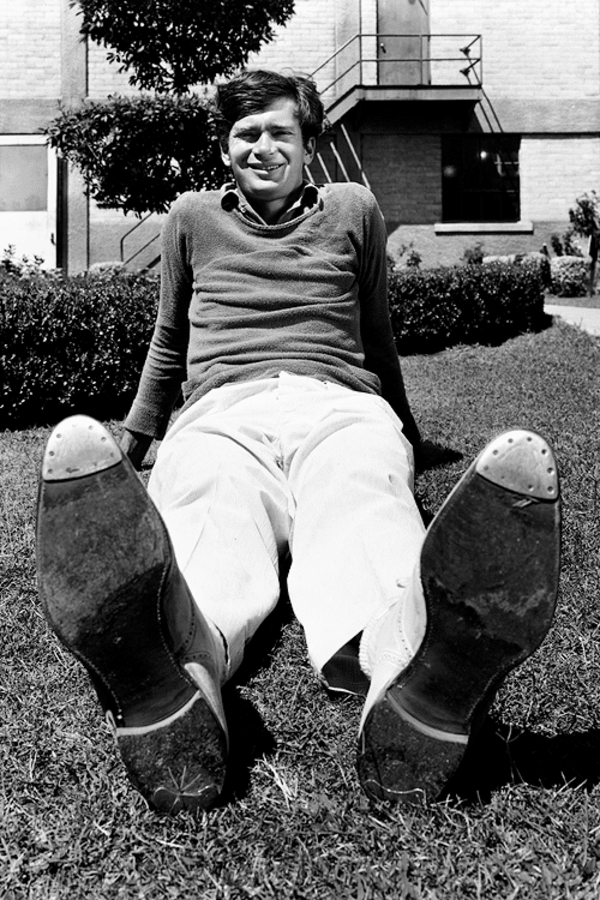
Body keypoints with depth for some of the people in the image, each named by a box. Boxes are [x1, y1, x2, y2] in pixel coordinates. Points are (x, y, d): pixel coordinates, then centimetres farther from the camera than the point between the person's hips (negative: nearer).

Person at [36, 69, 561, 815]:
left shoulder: (352, 210, 27)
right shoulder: (192, 219, 29)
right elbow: (168, 347, 37)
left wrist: (406, 428, 42)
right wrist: (130, 445, 39)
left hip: (339, 405, 0)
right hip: (220, 415, 1)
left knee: (365, 529, -40)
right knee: (207, 544, -39)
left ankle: (425, 679, -72)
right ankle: (169, 692, -72)